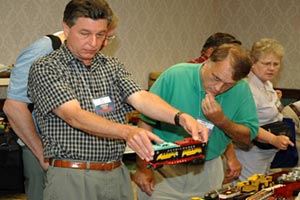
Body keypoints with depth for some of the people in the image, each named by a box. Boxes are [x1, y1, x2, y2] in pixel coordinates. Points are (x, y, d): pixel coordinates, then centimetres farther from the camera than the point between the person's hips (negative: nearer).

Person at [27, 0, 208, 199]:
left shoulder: (112, 67, 10)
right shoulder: (45, 68, -7)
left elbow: (140, 98, -6)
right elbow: (75, 116, -20)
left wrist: (181, 117, -25)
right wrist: (127, 131, -35)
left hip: (118, 175, 5)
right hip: (72, 178, -5)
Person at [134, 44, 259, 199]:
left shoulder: (242, 90, -10)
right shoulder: (175, 76, -19)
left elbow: (248, 136, -4)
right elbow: (146, 122, -12)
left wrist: (222, 121, -23)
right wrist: (142, 167, -9)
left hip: (208, 171, 3)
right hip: (164, 168, -2)